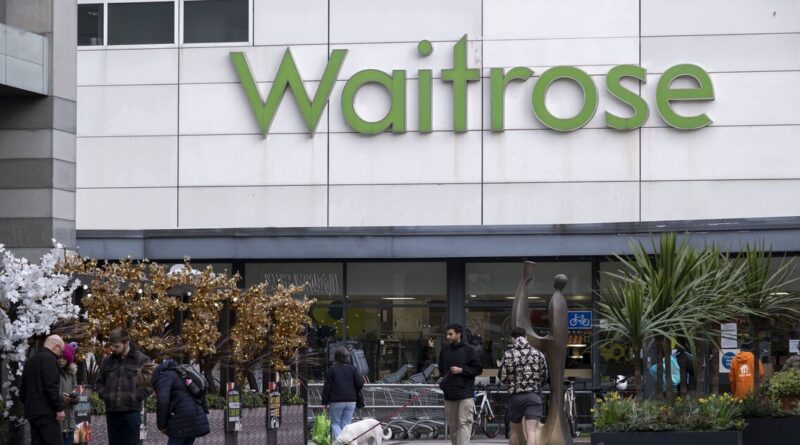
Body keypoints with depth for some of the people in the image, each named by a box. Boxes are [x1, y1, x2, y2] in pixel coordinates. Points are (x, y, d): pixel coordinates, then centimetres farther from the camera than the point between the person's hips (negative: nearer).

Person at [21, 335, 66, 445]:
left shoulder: (30, 360, 19)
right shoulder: (49, 358, -9)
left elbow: (23, 388, 24)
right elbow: (51, 386, -19)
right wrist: (59, 408, -17)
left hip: (32, 412, 9)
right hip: (46, 412, -9)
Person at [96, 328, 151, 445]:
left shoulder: (142, 360, -1)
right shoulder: (107, 361, 11)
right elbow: (100, 381, 24)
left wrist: (137, 397, -10)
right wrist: (103, 395, 6)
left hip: (131, 411, -4)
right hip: (112, 412, 4)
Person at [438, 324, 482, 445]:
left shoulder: (469, 350, -2)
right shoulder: (444, 351, 12)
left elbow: (478, 369, -3)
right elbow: (441, 369, 26)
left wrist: (462, 370, -12)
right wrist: (443, 378, 9)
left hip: (465, 394, -5)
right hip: (449, 394, 5)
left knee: (464, 423, -11)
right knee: (453, 425, 8)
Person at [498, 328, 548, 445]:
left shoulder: (508, 354, -3)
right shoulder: (538, 354, 2)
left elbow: (502, 377, -4)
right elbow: (544, 376, 7)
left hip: (515, 396, 0)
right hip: (534, 395, 0)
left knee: (515, 432, 16)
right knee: (531, 431, -8)